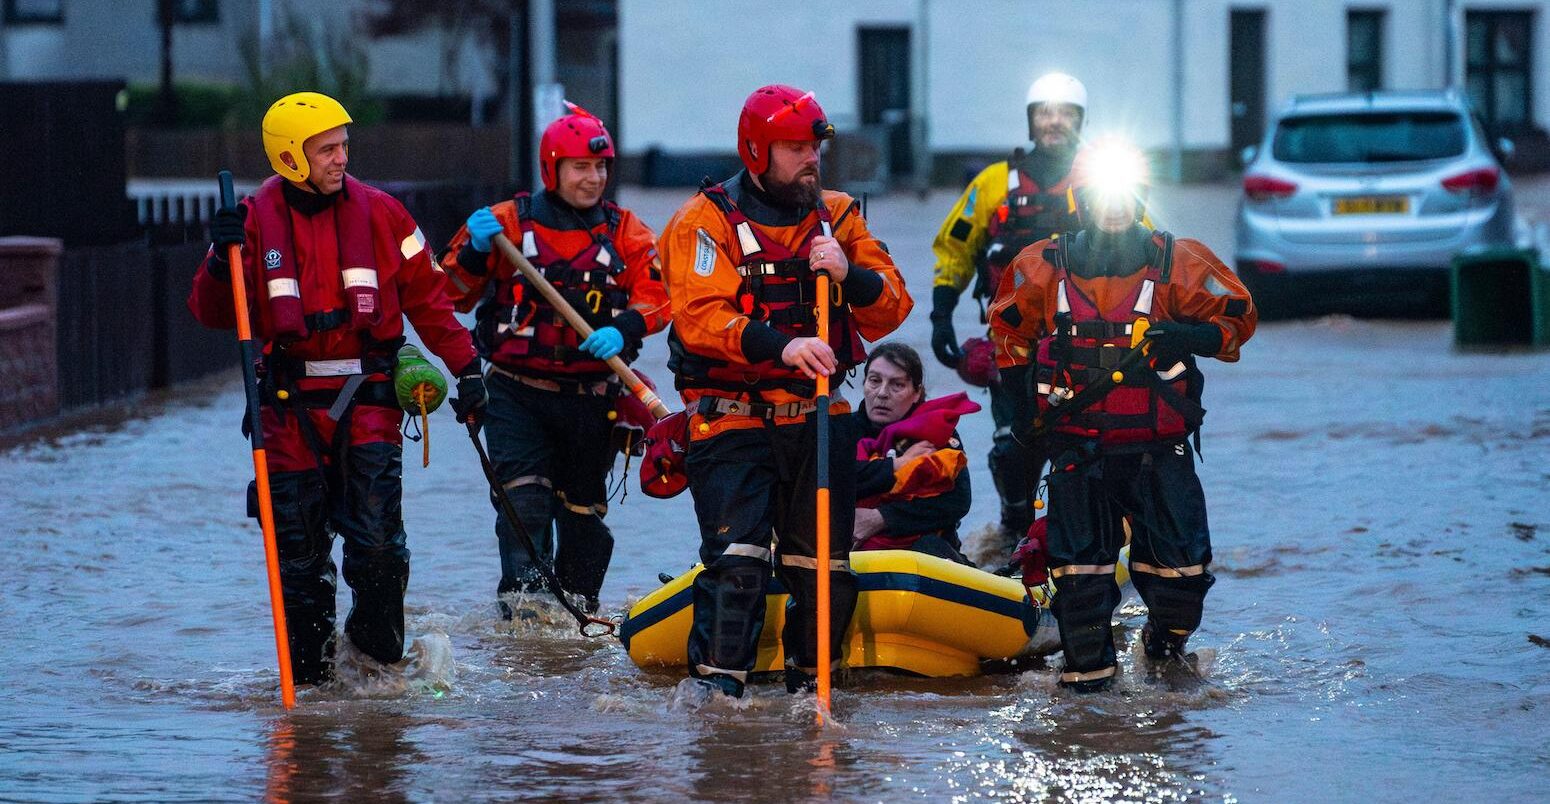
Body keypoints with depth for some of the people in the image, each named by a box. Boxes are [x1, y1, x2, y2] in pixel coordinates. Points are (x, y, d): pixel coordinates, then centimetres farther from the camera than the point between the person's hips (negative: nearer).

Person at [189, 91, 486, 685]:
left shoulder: (379, 213, 3)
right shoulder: (255, 220, 1)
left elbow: (428, 300, 8)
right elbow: (213, 314, -1)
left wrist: (467, 369, 2)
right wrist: (221, 261, -20)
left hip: (368, 397, -1)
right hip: (292, 403, 1)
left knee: (376, 540, -13)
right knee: (299, 550, 3)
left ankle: (381, 658, 5)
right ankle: (308, 675, 14)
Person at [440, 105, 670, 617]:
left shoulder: (625, 233, 7)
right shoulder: (510, 222, 1)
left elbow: (655, 296, -2)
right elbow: (453, 294, 2)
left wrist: (623, 329, -21)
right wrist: (474, 252, -18)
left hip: (591, 397, 2)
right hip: (518, 395, -2)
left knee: (584, 511, 9)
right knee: (525, 500, -17)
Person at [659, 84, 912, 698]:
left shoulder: (836, 216, 12)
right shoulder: (707, 221, -3)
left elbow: (891, 308, 6)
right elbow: (700, 316, -17)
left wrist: (848, 274, -15)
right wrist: (779, 346, -30)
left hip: (817, 417, 4)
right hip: (732, 416, -4)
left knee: (824, 565, 5)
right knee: (736, 557, -15)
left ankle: (806, 685, 18)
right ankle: (718, 688, -12)